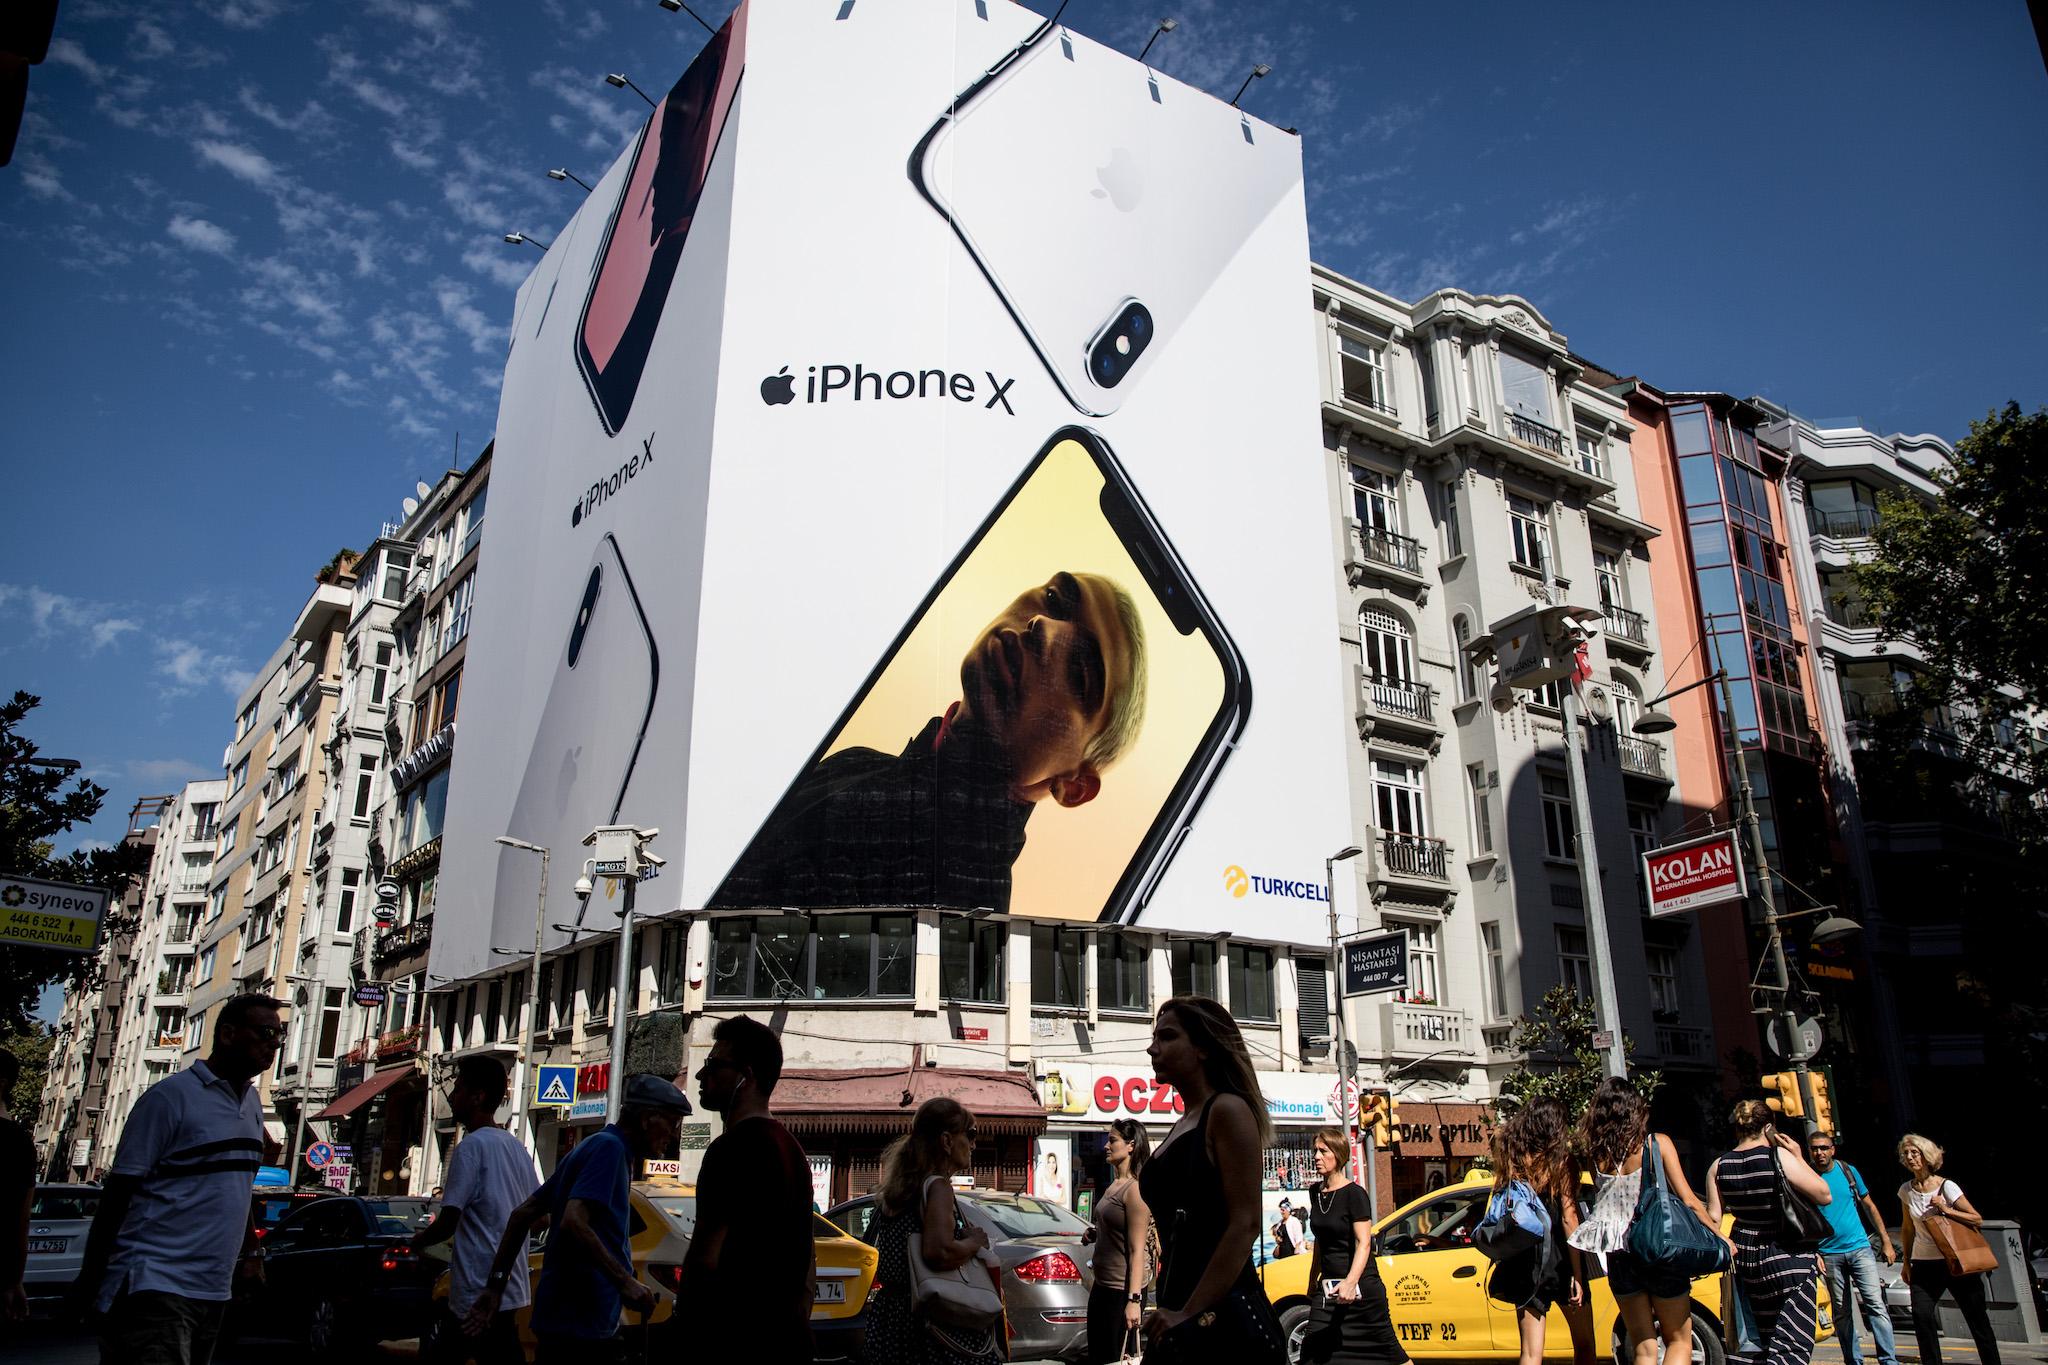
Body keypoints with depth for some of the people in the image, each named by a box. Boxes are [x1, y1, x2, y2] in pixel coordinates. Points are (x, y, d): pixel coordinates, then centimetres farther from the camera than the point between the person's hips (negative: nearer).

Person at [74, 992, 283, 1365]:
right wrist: (88, 1283, -8)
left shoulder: (253, 1103, 13)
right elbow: (119, 1191, -8)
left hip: (214, 1291, 7)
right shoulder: (172, 1096, -9)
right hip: (156, 1288, -7)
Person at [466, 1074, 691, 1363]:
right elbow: (574, 1222, -26)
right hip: (579, 1320, -10)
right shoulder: (609, 1147, -13)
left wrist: (495, 1285, 12)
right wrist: (625, 1281, -23)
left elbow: (522, 1215, 15)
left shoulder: (594, 1146, 16)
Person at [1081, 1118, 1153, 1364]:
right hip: (1102, 1284, 10)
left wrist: (1134, 1300, -23)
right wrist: (1095, 1234, 6)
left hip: (1123, 1288, -10)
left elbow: (1137, 1250, -20)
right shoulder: (1115, 1185, 10)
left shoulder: (1135, 1189, -17)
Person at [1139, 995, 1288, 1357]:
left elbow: (1245, 1225, -18)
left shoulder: (1228, 1110, -10)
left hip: (1222, 1315, -8)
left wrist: (1190, 1312, -21)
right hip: (1180, 1309, 8)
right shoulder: (1184, 1124, 15)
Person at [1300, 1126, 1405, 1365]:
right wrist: (1313, 1280, 21)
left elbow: (1363, 1243, -19)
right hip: (1327, 1287, 6)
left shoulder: (1354, 1194, -12)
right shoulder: (1315, 1192, 8)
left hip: (1361, 1287, -6)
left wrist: (1351, 1282, -32)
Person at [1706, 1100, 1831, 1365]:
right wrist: (1799, 1158, 0)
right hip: (1787, 1259, -6)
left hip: (1745, 1256, 6)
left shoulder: (1719, 1166, 2)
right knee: (1792, 1343, -6)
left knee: (1754, 1340, 19)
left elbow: (1713, 1218, 3)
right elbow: (1824, 1196, -8)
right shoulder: (1779, 1157, -13)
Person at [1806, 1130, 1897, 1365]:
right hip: (1830, 1254, -1)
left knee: (1875, 1304, -9)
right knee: (1842, 1312, 6)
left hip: (1859, 1248, 1)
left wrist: (1886, 1241, 8)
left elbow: (1869, 1206, 11)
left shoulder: (1849, 1171, 3)